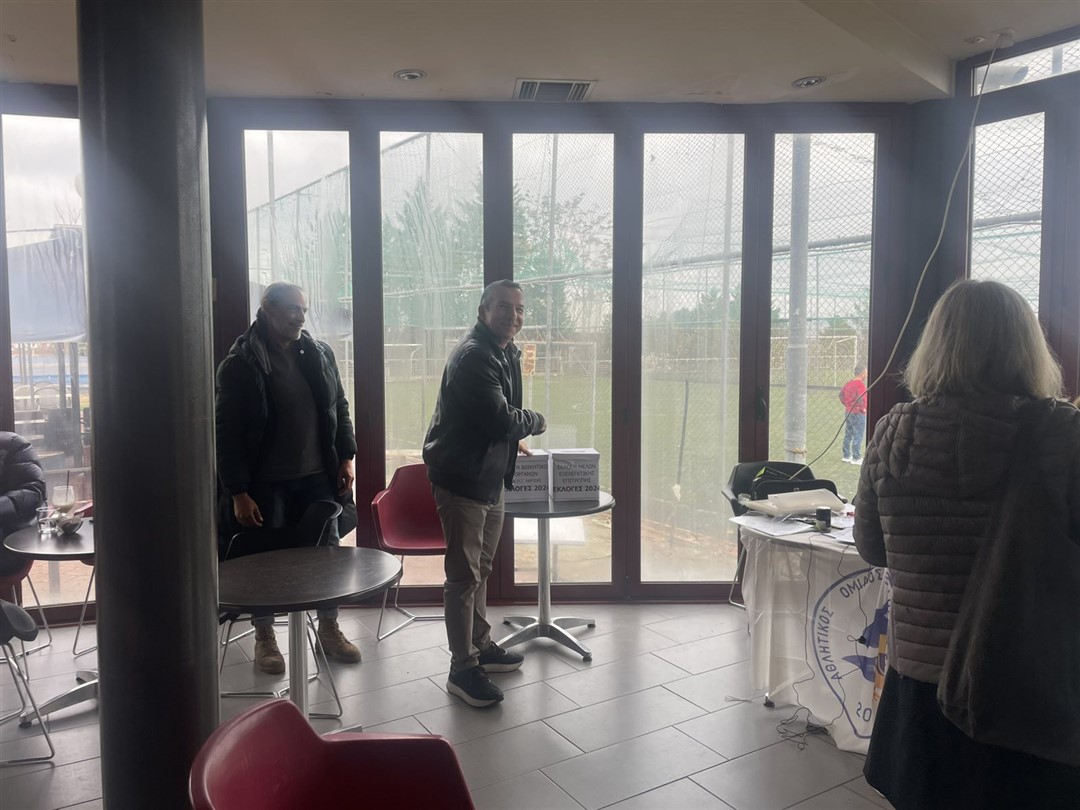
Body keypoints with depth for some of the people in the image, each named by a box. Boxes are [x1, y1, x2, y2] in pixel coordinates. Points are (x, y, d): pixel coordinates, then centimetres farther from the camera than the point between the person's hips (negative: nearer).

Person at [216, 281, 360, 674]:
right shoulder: (240, 363, -10)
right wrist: (238, 493, -13)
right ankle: (264, 638, 28)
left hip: (318, 477, 4)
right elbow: (228, 434, -10)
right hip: (267, 483, -4)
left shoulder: (319, 354, 4)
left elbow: (339, 408, 12)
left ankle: (329, 628, 30)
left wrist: (345, 457, 4)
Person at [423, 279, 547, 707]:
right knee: (464, 575, -1)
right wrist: (536, 422, -9)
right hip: (461, 480, -10)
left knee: (480, 570, 20)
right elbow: (500, 418, -26)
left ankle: (481, 646, 34)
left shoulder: (505, 353, 12)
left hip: (489, 478, 10)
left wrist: (513, 439, 12)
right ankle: (463, 669, 10)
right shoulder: (472, 356, -20)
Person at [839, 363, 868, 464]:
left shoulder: (848, 383, 7)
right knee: (858, 436, -1)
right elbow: (862, 399, -28)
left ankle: (846, 456, 23)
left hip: (848, 412, 8)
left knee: (848, 435, 15)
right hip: (858, 414, -8)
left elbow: (841, 394, 16)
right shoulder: (860, 385, -18)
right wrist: (863, 409, -13)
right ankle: (856, 458, 3)